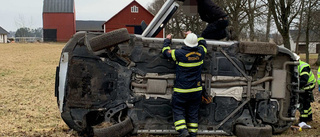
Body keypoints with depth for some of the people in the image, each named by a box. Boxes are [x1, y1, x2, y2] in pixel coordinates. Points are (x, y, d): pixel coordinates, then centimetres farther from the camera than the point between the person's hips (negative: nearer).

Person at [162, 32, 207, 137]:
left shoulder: (180, 53, -15)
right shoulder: (200, 53, -3)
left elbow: (165, 51, 1)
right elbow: (203, 42, 21)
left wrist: (167, 40, 17)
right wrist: (193, 36, 32)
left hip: (181, 91, -4)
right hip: (196, 91, 4)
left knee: (178, 111, 7)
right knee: (193, 113, 13)